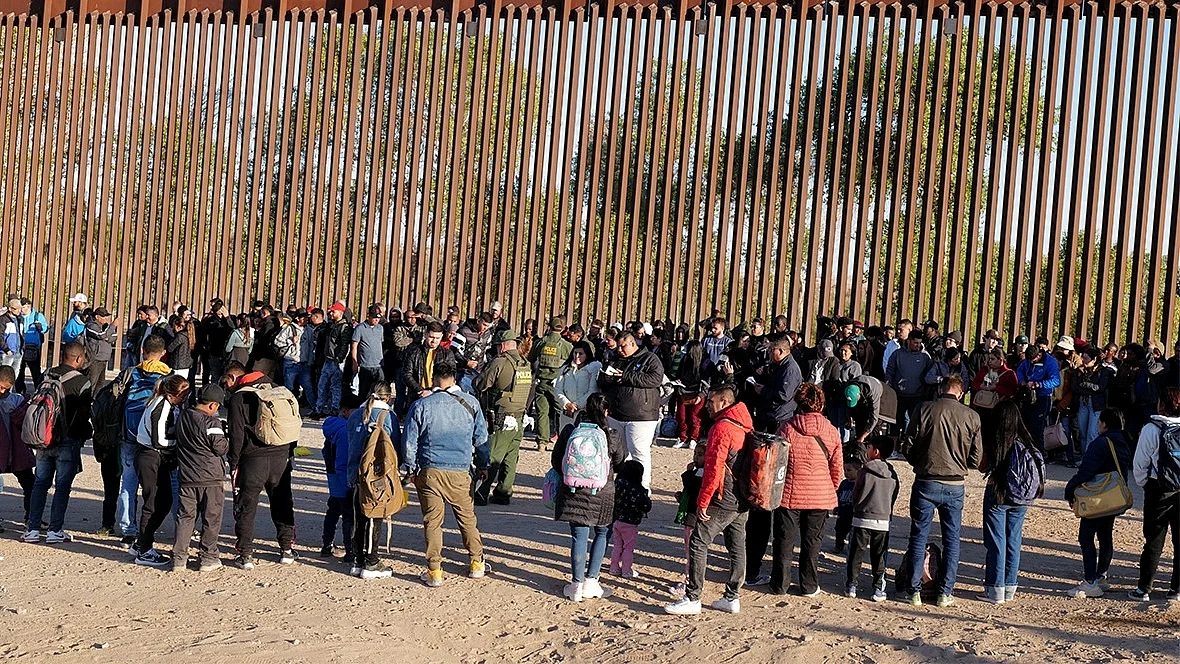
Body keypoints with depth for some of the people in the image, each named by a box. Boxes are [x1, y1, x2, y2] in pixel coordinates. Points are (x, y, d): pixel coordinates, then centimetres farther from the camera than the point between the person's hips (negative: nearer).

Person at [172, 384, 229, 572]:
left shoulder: (182, 417, 5)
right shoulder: (211, 422, -17)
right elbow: (221, 449, -14)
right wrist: (227, 437, 5)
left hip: (186, 477, 6)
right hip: (210, 478, -6)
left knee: (185, 516, 12)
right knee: (211, 518, 6)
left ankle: (179, 557, 12)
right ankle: (208, 558, 12)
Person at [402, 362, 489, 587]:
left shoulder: (421, 406, -3)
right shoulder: (470, 402, 0)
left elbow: (410, 442, 1)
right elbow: (481, 437, 8)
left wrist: (411, 468, 15)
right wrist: (482, 465, 20)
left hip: (429, 471, -1)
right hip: (460, 471, 1)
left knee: (432, 521, 7)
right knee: (467, 517, 15)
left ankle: (434, 571, 10)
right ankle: (477, 563, 24)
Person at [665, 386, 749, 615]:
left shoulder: (721, 428, -15)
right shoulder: (746, 426, 11)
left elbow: (713, 468, -19)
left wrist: (702, 501, -14)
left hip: (723, 500, -9)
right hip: (743, 500, 9)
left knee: (698, 543, -4)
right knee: (737, 547, 13)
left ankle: (692, 598, -4)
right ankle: (732, 598, 20)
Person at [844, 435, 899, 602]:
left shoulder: (864, 471, -10)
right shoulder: (893, 475, 2)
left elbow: (855, 495, -2)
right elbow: (894, 498, 10)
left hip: (862, 519, -3)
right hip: (883, 520, 3)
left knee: (855, 554, 6)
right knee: (879, 557, 9)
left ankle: (851, 586, 8)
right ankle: (878, 589, 8)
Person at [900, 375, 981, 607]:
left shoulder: (924, 410, -7)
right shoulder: (971, 416, -3)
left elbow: (909, 448, -4)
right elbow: (976, 458, 1)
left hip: (925, 483, -1)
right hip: (955, 485, 1)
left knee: (919, 537, 8)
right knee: (951, 539, 12)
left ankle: (913, 590, 10)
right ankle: (945, 593, 14)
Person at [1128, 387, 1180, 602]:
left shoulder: (1152, 429, -11)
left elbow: (1140, 463, -6)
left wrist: (1143, 483, 11)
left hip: (1159, 490, -3)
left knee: (1153, 542, 3)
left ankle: (1144, 589, 7)